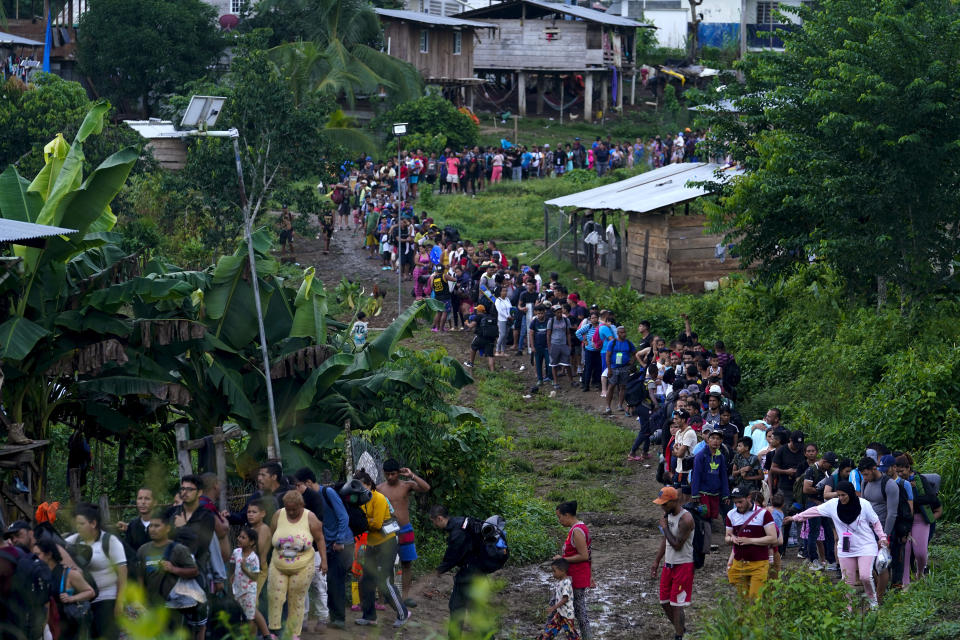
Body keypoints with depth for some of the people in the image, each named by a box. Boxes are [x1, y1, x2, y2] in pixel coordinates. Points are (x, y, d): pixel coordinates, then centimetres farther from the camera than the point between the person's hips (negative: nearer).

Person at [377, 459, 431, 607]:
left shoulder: (407, 485, -1)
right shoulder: (379, 489, 0)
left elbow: (426, 488, -16)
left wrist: (412, 475, -19)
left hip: (405, 531, 1)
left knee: (407, 564, 4)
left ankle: (405, 595, 10)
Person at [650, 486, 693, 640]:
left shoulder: (685, 519, -21)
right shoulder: (668, 514, 7)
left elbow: (677, 545, -24)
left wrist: (665, 527, -17)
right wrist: (656, 561, 18)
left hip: (683, 565, -9)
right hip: (669, 564, 9)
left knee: (676, 604, -6)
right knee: (665, 602, 13)